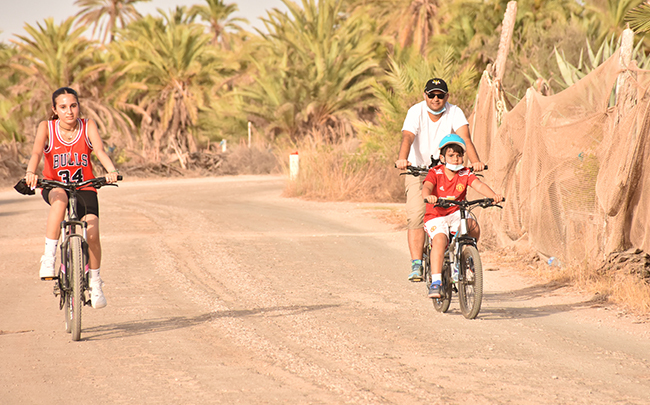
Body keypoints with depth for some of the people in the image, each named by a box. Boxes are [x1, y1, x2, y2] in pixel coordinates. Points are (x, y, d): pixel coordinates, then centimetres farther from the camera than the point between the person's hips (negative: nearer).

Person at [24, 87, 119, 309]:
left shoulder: (88, 126, -7)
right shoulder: (46, 127, -8)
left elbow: (100, 151, -22)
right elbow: (36, 152, -25)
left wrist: (111, 171, -42)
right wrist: (30, 173, -46)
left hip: (84, 188, 1)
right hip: (54, 186, -1)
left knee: (92, 232, -20)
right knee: (60, 199, -38)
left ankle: (95, 283, 4)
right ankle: (48, 258, -32)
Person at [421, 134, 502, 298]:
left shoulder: (465, 174, -1)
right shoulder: (435, 173, -7)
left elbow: (479, 185, -17)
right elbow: (427, 186, -26)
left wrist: (493, 195, -37)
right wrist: (427, 196, -51)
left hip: (456, 214, 3)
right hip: (436, 216, -3)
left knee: (474, 227, -27)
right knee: (439, 239, -30)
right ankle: (435, 282, -30)